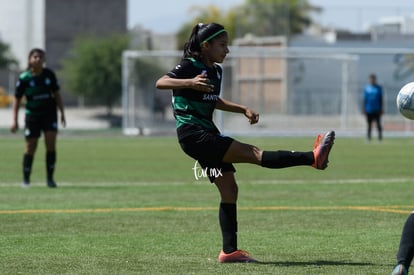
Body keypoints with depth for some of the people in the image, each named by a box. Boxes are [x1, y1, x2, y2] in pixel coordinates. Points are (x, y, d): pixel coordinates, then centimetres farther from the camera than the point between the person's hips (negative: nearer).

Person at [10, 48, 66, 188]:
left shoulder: (49, 74, -5)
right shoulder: (24, 78, -10)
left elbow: (56, 94, 7)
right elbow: (17, 99, -3)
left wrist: (62, 113, 3)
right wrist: (15, 120, -7)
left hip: (49, 113, 1)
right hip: (32, 115, -1)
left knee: (51, 143, -12)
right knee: (30, 147, 1)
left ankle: (50, 178, -4)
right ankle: (26, 179, 16)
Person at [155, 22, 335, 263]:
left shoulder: (216, 71, 16)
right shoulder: (190, 66, -9)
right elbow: (161, 83, -24)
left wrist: (243, 110, 21)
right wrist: (190, 83, -41)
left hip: (208, 133, 10)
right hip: (192, 133, -10)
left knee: (229, 189, 5)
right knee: (253, 153, -18)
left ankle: (229, 251, 7)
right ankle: (313, 158, -31)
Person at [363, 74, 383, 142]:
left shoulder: (379, 88, 2)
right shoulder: (366, 88, 6)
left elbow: (381, 99, 4)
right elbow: (365, 99, 9)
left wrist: (381, 109, -1)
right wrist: (364, 109, 5)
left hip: (376, 110, -1)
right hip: (369, 110, 1)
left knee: (378, 124, -5)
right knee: (369, 125, 5)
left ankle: (380, 137, 0)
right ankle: (368, 138, 11)